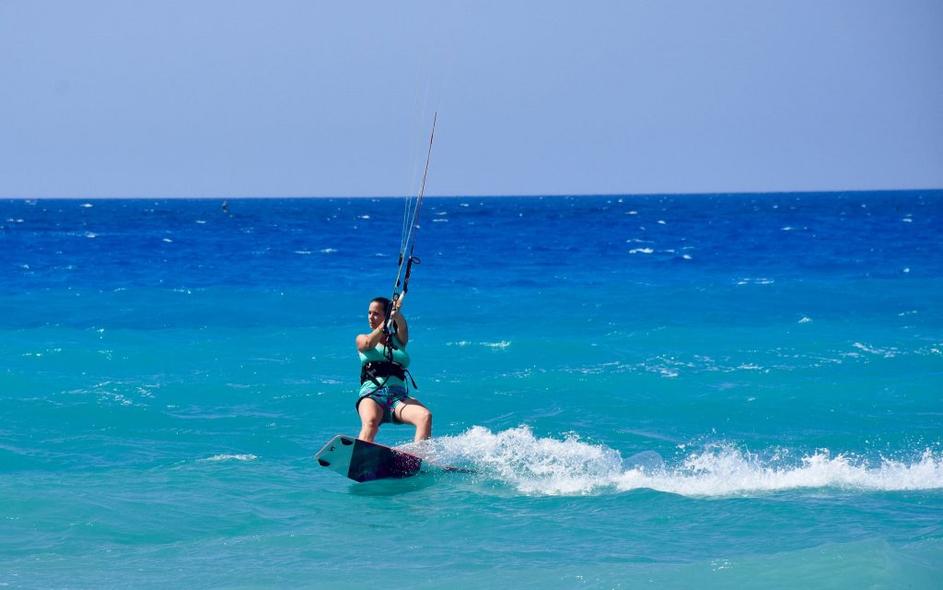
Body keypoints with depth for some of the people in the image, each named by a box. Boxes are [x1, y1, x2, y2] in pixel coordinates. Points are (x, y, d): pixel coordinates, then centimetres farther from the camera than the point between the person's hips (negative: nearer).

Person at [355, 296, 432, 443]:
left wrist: (396, 315, -28)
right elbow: (368, 343, -6)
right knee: (370, 421, -36)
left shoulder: (398, 340, 21)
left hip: (399, 396, 2)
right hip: (371, 394, -2)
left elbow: (402, 327, -3)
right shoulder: (362, 338, 20)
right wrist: (387, 320, -20)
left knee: (425, 416, -28)